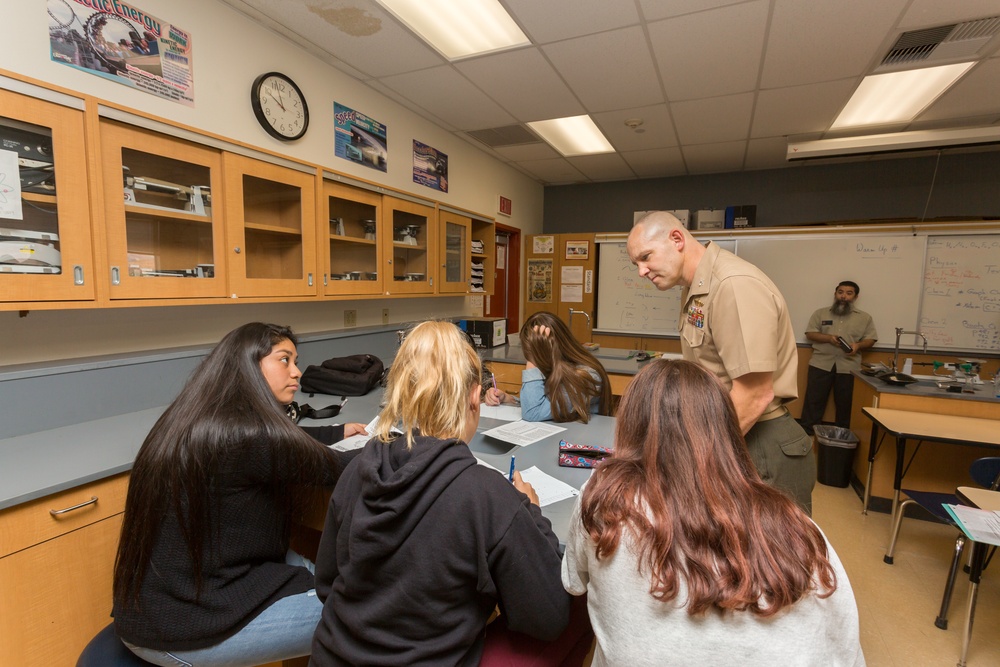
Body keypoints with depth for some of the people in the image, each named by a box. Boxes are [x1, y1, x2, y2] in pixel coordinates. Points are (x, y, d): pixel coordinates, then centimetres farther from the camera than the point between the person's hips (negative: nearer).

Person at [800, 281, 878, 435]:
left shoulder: (865, 317, 11)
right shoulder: (821, 313, 8)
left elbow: (870, 339, 8)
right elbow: (810, 333, 3)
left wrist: (858, 345, -13)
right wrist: (828, 338, -14)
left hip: (848, 366, 1)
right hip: (821, 363, -1)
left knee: (844, 402, 8)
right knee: (814, 399, 1)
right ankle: (806, 431, 8)